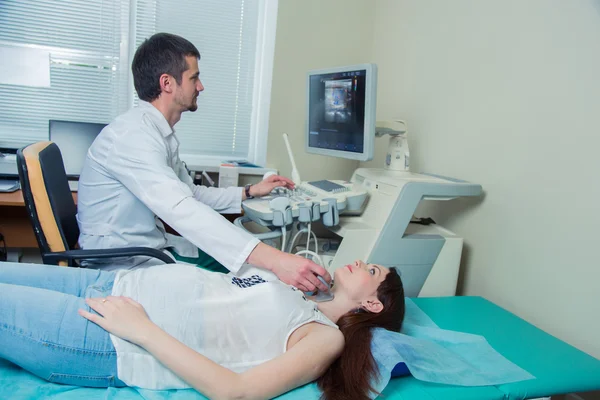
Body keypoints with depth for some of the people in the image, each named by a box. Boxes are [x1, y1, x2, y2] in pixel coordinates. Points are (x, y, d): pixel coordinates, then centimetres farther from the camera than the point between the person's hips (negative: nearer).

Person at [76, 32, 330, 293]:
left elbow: (188, 194, 20)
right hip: (122, 263, -9)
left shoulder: (161, 133, 8)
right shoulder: (133, 134, -23)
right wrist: (273, 260, -45)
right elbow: (181, 210, -37)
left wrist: (249, 192, 16)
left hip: (154, 248, 9)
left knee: (249, 267, 1)